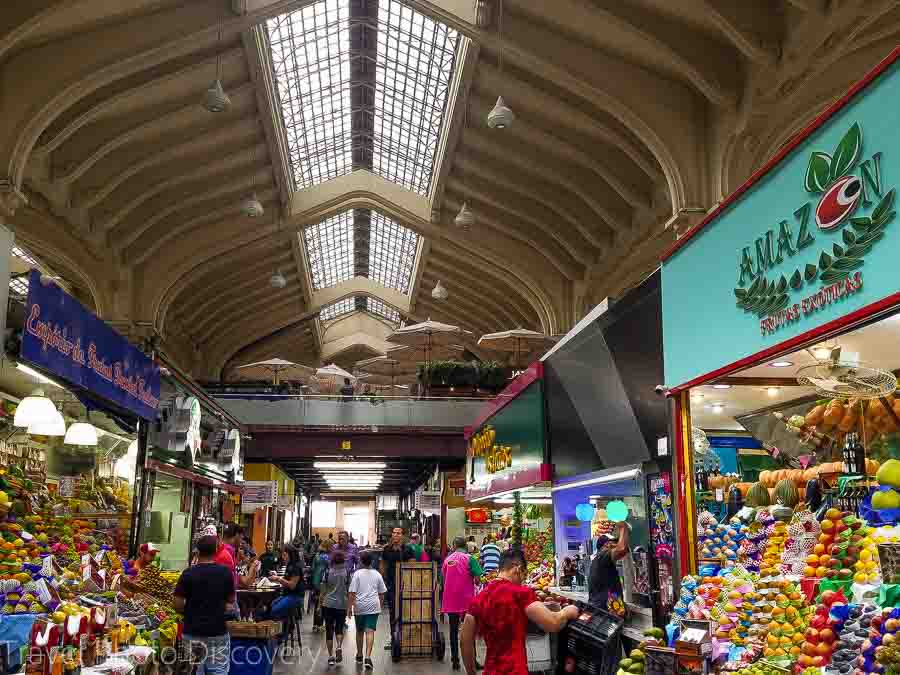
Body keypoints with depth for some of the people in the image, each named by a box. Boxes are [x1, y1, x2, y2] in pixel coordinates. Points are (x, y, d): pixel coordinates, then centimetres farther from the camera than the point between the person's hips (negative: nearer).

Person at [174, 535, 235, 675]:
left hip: (192, 631, 0)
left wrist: (191, 611, 11)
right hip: (218, 631, 0)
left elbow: (177, 604, -6)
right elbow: (230, 601, 6)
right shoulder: (225, 572, -4)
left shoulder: (188, 573, -8)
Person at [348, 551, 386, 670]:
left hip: (360, 606, -1)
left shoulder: (357, 574, -4)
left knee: (359, 631, 17)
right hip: (373, 606, 1)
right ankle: (368, 657, -18)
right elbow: (382, 593, 11)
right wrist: (380, 605, 24)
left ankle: (359, 656, 30)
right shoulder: (377, 574, 4)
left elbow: (352, 592, -8)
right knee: (370, 631, -5)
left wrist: (349, 606, -2)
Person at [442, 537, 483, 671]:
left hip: (450, 599, 3)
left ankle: (455, 659, 14)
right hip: (466, 599, -3)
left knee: (453, 629, 11)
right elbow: (477, 579, -12)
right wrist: (473, 582, 9)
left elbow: (444, 578, 13)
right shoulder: (469, 558, -6)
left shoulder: (447, 559, 6)